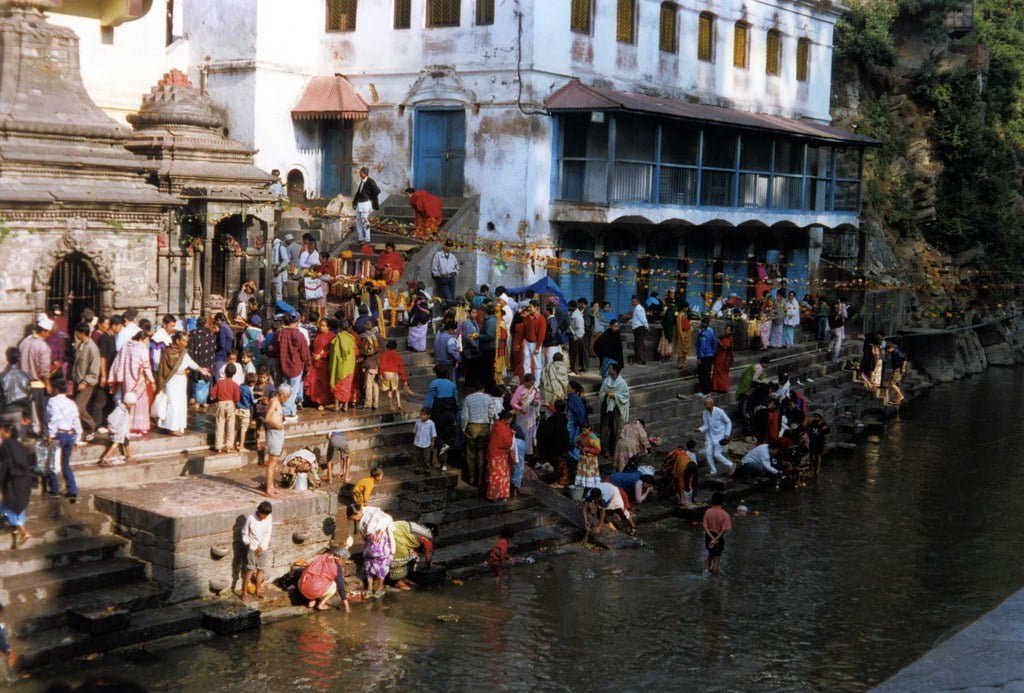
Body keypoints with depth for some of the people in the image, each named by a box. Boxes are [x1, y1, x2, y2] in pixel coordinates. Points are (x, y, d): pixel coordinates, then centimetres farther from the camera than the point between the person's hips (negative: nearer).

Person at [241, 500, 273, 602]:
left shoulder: (269, 518, -8)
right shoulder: (250, 519, -18)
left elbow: (268, 533, -4)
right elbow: (245, 533, -6)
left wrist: (261, 546, -11)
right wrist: (247, 543, -19)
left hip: (264, 548, 4)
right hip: (252, 548, -4)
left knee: (261, 569, 11)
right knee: (250, 570, -1)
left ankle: (257, 590, 25)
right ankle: (244, 592, 9)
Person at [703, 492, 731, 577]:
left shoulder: (707, 512, -10)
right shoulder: (725, 514, -17)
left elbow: (705, 526, -13)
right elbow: (724, 530, -22)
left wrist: (712, 538, -14)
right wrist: (716, 539, -16)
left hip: (709, 537, 3)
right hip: (719, 538, -3)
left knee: (710, 554, 29)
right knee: (716, 558, 9)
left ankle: (706, 567, 12)